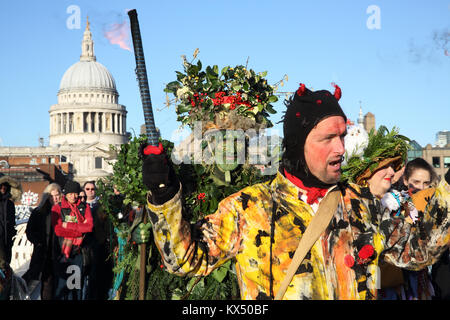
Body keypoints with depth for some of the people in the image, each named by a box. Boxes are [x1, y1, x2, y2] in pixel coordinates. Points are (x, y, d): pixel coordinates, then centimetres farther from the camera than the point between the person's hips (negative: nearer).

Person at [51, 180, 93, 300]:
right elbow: (57, 230, -10)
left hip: (80, 252, 2)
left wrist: (68, 225, -9)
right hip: (62, 252, -2)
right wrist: (80, 229, -10)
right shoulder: (57, 208, 3)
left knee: (80, 284, 4)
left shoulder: (85, 207, 10)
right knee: (62, 284, -3)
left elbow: (89, 226, -5)